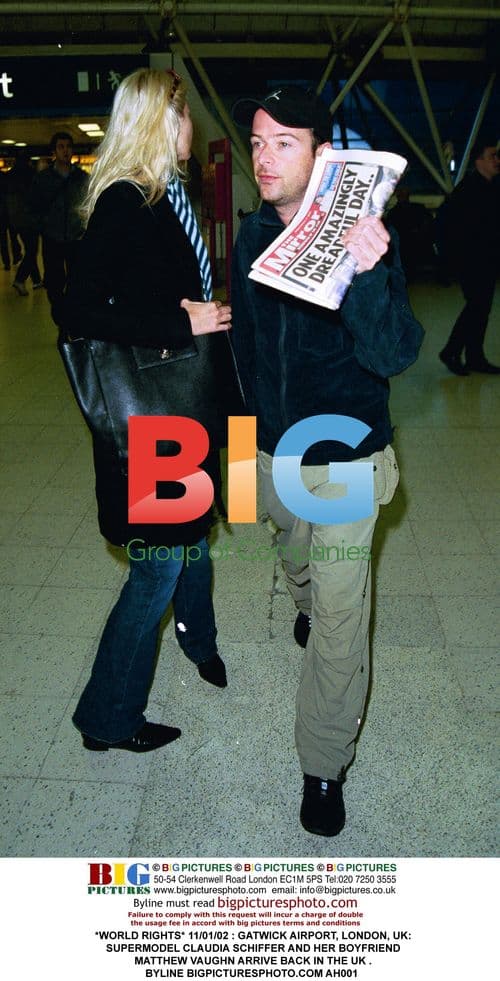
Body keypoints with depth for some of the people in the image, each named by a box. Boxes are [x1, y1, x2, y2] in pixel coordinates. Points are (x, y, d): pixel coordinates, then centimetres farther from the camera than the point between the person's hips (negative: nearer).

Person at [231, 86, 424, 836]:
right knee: (298, 562, 29)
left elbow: (394, 355, -27)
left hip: (345, 456, -5)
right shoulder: (252, 236, -2)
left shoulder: (363, 238, -17)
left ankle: (325, 766, 17)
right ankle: (306, 609, 65)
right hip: (273, 449, 5)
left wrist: (370, 276, -44)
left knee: (340, 614, 0)